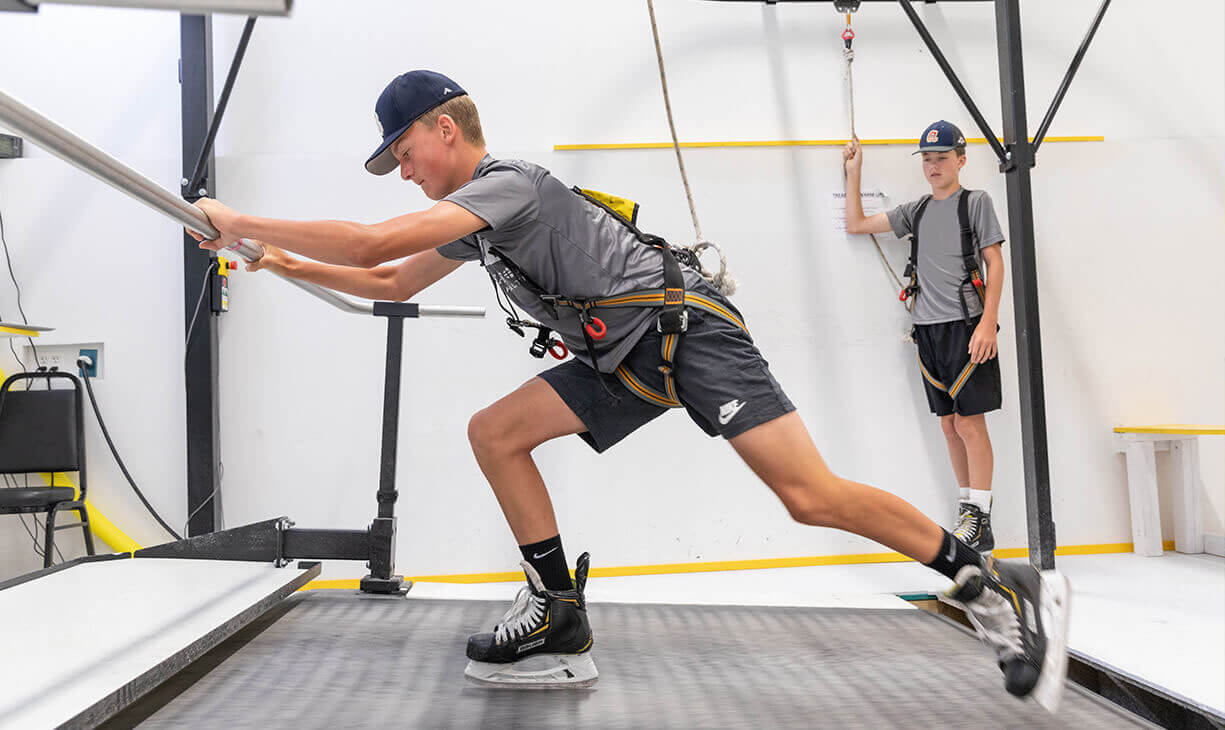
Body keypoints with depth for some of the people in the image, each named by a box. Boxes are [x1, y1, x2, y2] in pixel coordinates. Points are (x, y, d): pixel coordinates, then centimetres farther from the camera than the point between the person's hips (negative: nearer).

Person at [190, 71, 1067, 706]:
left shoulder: (508, 183, -14)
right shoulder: (470, 218, 17)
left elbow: (372, 242, -23)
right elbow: (393, 283, 27)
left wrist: (241, 221, -13)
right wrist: (290, 264, 20)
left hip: (686, 326, -9)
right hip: (626, 355, 9)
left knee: (812, 496, -16)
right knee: (495, 432, -1)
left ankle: (1001, 585, -1)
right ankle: (562, 625, 2)